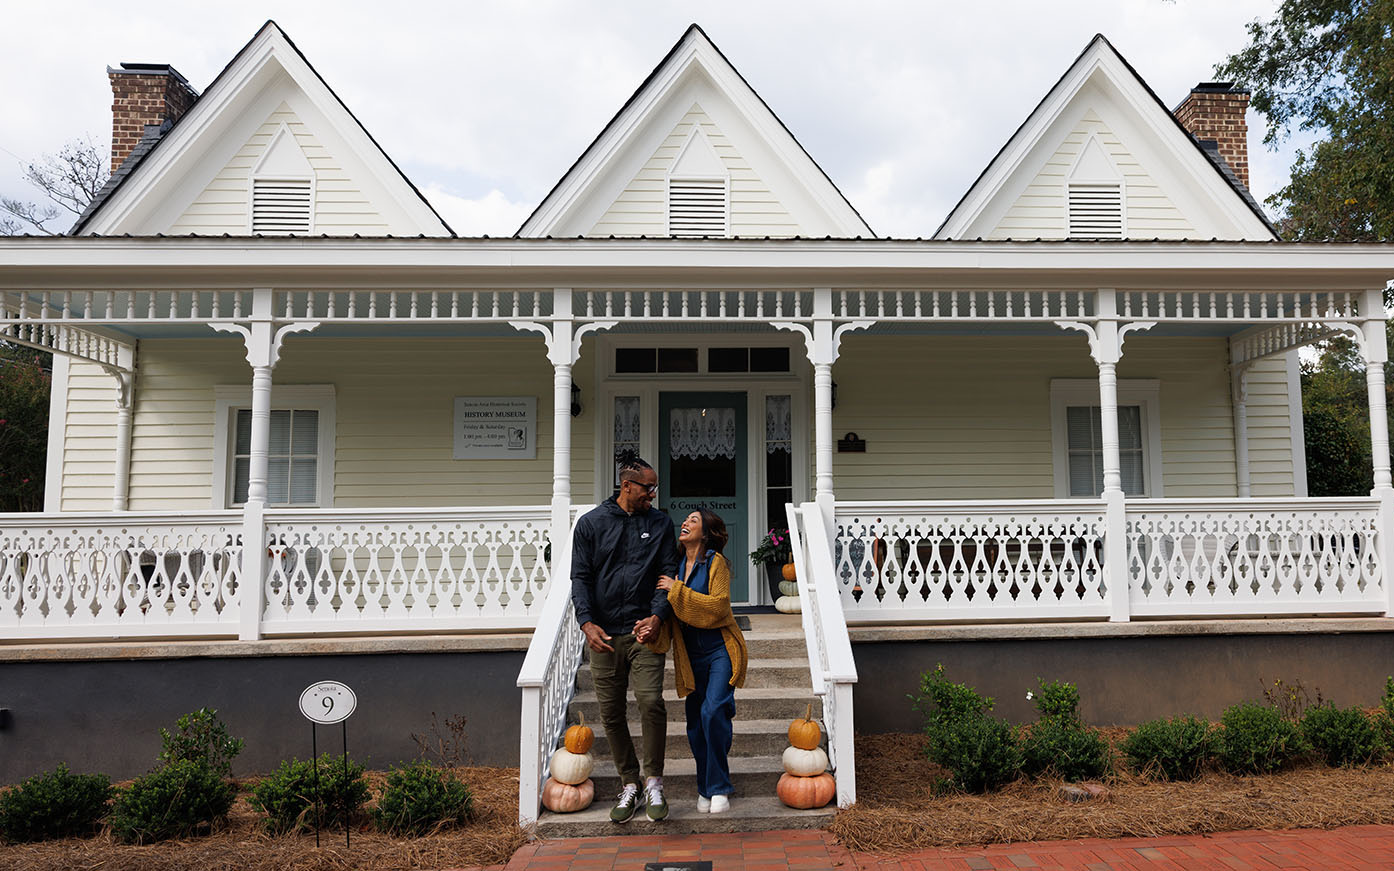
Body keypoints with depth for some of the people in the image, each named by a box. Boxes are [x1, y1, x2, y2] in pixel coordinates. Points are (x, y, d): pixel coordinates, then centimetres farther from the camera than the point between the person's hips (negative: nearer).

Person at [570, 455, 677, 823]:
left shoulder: (660, 523, 7)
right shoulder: (591, 523, 4)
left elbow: (668, 573, 3)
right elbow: (580, 576, 2)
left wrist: (657, 616, -14)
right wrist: (587, 622, -13)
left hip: (644, 630, -1)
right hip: (603, 633, 1)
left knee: (651, 701, -16)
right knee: (611, 713, 5)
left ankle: (653, 782, 1)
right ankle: (629, 784, 19)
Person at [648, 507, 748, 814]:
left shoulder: (716, 562, -7)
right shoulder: (676, 567, 9)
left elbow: (718, 606, -18)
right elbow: (668, 615, 8)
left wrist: (677, 591, -19)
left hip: (720, 650, -5)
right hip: (691, 656, 5)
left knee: (712, 712, -19)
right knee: (696, 723, 5)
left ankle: (718, 788, -4)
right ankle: (706, 789, 21)